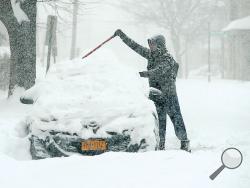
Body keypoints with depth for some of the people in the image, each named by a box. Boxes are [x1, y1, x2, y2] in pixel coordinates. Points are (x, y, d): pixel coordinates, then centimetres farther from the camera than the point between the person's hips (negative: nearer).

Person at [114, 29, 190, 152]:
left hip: (169, 95, -6)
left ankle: (184, 142, 4)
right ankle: (160, 145, 9)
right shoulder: (150, 54, 8)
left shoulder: (168, 59, -13)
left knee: (176, 118, -3)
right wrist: (122, 35, 10)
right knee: (159, 121, 6)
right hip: (155, 95, 6)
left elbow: (159, 71, -29)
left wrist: (143, 74, -41)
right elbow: (135, 46, 13)